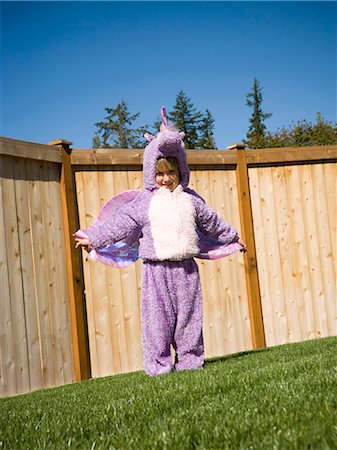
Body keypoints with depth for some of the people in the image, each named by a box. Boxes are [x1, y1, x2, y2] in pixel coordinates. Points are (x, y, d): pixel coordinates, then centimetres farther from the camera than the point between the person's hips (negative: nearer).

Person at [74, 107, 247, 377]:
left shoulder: (191, 198, 12)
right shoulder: (146, 200, 3)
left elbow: (211, 221, 25)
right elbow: (121, 222, 5)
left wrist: (232, 237, 34)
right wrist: (93, 238, 2)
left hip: (186, 267, 3)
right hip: (157, 268, -2)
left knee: (188, 313, 7)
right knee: (158, 316, -2)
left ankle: (189, 359, 18)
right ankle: (159, 364, 6)